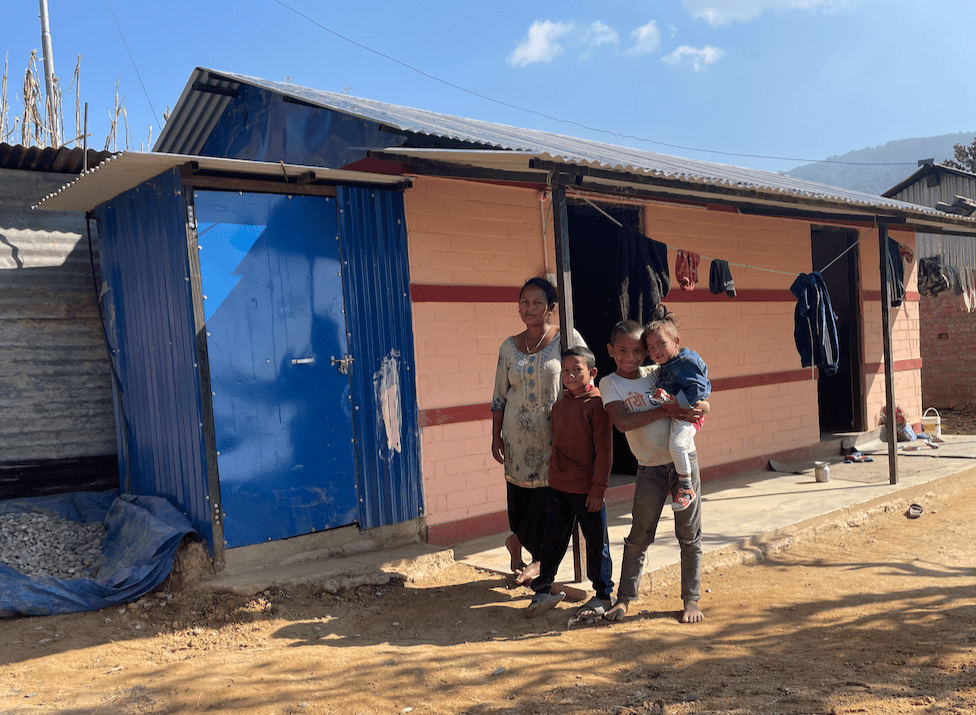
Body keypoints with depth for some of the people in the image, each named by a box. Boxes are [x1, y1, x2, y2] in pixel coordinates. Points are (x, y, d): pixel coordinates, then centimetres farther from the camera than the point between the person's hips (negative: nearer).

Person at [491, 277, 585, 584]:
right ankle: (533, 557, 22)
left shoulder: (568, 339, -2)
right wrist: (496, 437, 9)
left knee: (548, 495, -2)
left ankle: (518, 542, 20)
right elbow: (499, 395, 11)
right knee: (518, 495, 5)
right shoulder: (509, 347, 7)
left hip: (555, 433, -2)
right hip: (517, 435, 3)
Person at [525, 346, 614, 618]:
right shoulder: (559, 404, 7)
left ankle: (603, 596, 23)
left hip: (587, 490, -6)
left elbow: (604, 451, -14)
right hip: (558, 486, 6)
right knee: (552, 539, 12)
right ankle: (543, 590, 25)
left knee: (596, 542, 8)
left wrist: (598, 489, -15)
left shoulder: (597, 404, -13)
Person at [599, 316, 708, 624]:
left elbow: (703, 404, 3)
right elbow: (621, 422, -20)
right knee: (639, 536, 6)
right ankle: (624, 597, 20)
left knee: (689, 534, 8)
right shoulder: (610, 384, -3)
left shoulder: (658, 373, 3)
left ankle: (691, 599, 21)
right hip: (650, 469, -2)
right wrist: (665, 411, -25)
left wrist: (694, 410, -21)